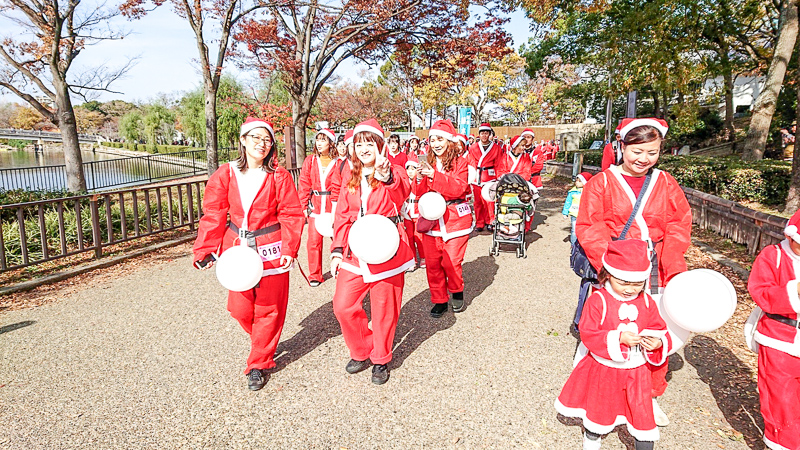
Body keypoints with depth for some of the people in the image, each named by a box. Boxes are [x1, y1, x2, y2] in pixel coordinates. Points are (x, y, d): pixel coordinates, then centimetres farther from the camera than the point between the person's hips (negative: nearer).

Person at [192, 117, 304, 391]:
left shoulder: (279, 176, -4)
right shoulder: (225, 175, 2)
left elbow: (291, 215, -5)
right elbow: (213, 216, 1)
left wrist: (289, 249, -15)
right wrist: (204, 251, -6)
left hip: (270, 251, -2)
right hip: (238, 249, 3)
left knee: (268, 309, 5)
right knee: (240, 309, 8)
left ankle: (258, 364, 24)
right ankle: (265, 344, 39)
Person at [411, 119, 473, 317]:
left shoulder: (460, 163, -2)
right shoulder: (428, 164, 8)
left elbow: (459, 188, -17)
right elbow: (418, 193, 2)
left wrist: (434, 175, -26)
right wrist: (419, 178, -19)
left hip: (455, 219, -3)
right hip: (431, 219, 4)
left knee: (451, 262, -4)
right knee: (432, 263, 5)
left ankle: (457, 292, 25)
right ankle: (439, 300, 22)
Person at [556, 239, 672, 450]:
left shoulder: (646, 302, -5)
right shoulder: (598, 300, -19)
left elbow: (659, 329, 3)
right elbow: (588, 333, -21)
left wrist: (658, 343, -20)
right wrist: (618, 338, -31)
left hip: (636, 371, 2)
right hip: (603, 369, -2)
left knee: (642, 412, 7)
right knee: (598, 408, 19)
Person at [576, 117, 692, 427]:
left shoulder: (666, 184, 10)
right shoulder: (602, 183, -1)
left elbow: (678, 227, 5)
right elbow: (588, 228, -6)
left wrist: (672, 268, -10)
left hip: (654, 273, 3)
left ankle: (649, 396, 31)